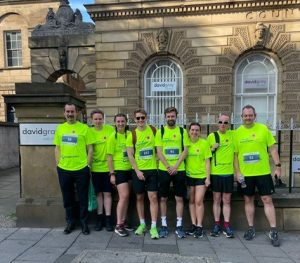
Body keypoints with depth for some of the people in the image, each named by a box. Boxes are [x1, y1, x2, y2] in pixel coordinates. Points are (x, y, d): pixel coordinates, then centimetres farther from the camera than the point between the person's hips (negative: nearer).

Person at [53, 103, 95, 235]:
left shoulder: (84, 128, -4)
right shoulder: (60, 128, 7)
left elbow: (90, 148, -3)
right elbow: (57, 148, 12)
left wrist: (87, 165, -7)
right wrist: (58, 164, 5)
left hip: (81, 169, -3)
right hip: (64, 170, 3)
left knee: (83, 198, 8)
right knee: (67, 198, 15)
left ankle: (84, 223, 25)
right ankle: (70, 222, 33)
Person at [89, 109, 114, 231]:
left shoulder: (110, 129, -4)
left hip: (108, 167, -1)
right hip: (95, 168, 1)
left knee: (107, 193, 5)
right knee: (98, 193, 12)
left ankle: (108, 219, 17)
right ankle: (99, 218, 25)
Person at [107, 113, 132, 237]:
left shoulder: (129, 134, 4)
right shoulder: (113, 137, -7)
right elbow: (109, 156, -8)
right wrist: (112, 173, -11)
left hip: (129, 169, 5)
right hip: (119, 170, -5)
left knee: (126, 197, 12)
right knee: (123, 196, -9)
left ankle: (123, 221, 26)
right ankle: (118, 226, 3)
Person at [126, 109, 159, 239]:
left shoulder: (153, 130, 0)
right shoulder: (132, 134, -3)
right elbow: (130, 155, -4)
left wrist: (157, 160, 1)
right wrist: (137, 171, -9)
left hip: (152, 169, 0)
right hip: (138, 170, 0)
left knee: (153, 197, -3)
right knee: (139, 198, 10)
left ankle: (153, 227, 6)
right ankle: (142, 224, 26)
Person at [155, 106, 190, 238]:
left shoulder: (182, 131, 5)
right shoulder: (160, 131, 3)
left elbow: (185, 150, -1)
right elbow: (159, 151, -2)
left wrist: (175, 166, -11)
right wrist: (168, 167, -11)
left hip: (179, 170, 0)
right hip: (163, 170, 0)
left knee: (179, 198, 6)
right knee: (163, 198, 7)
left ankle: (179, 226, 18)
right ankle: (164, 225, 20)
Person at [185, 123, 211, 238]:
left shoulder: (204, 143, -5)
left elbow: (207, 161, -3)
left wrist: (208, 177, -7)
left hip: (201, 176, -2)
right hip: (189, 176, 3)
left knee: (198, 201, -4)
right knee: (191, 201, 10)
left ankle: (199, 226, 9)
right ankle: (193, 224, 23)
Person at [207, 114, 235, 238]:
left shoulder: (233, 135, 3)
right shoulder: (211, 136, 1)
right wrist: (212, 148, -11)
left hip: (229, 172, 1)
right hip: (215, 172, 0)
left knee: (227, 200, 8)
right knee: (216, 199, 8)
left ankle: (227, 226, 17)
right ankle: (216, 225, 18)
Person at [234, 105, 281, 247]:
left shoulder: (263, 129, -1)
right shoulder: (237, 132, 0)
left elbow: (272, 148, 2)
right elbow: (235, 154, 3)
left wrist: (277, 166, -3)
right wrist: (237, 171, -3)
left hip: (263, 172, -1)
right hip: (245, 174, 2)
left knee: (267, 200, 3)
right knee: (248, 200, 11)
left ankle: (273, 231, 16)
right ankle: (251, 228, 25)